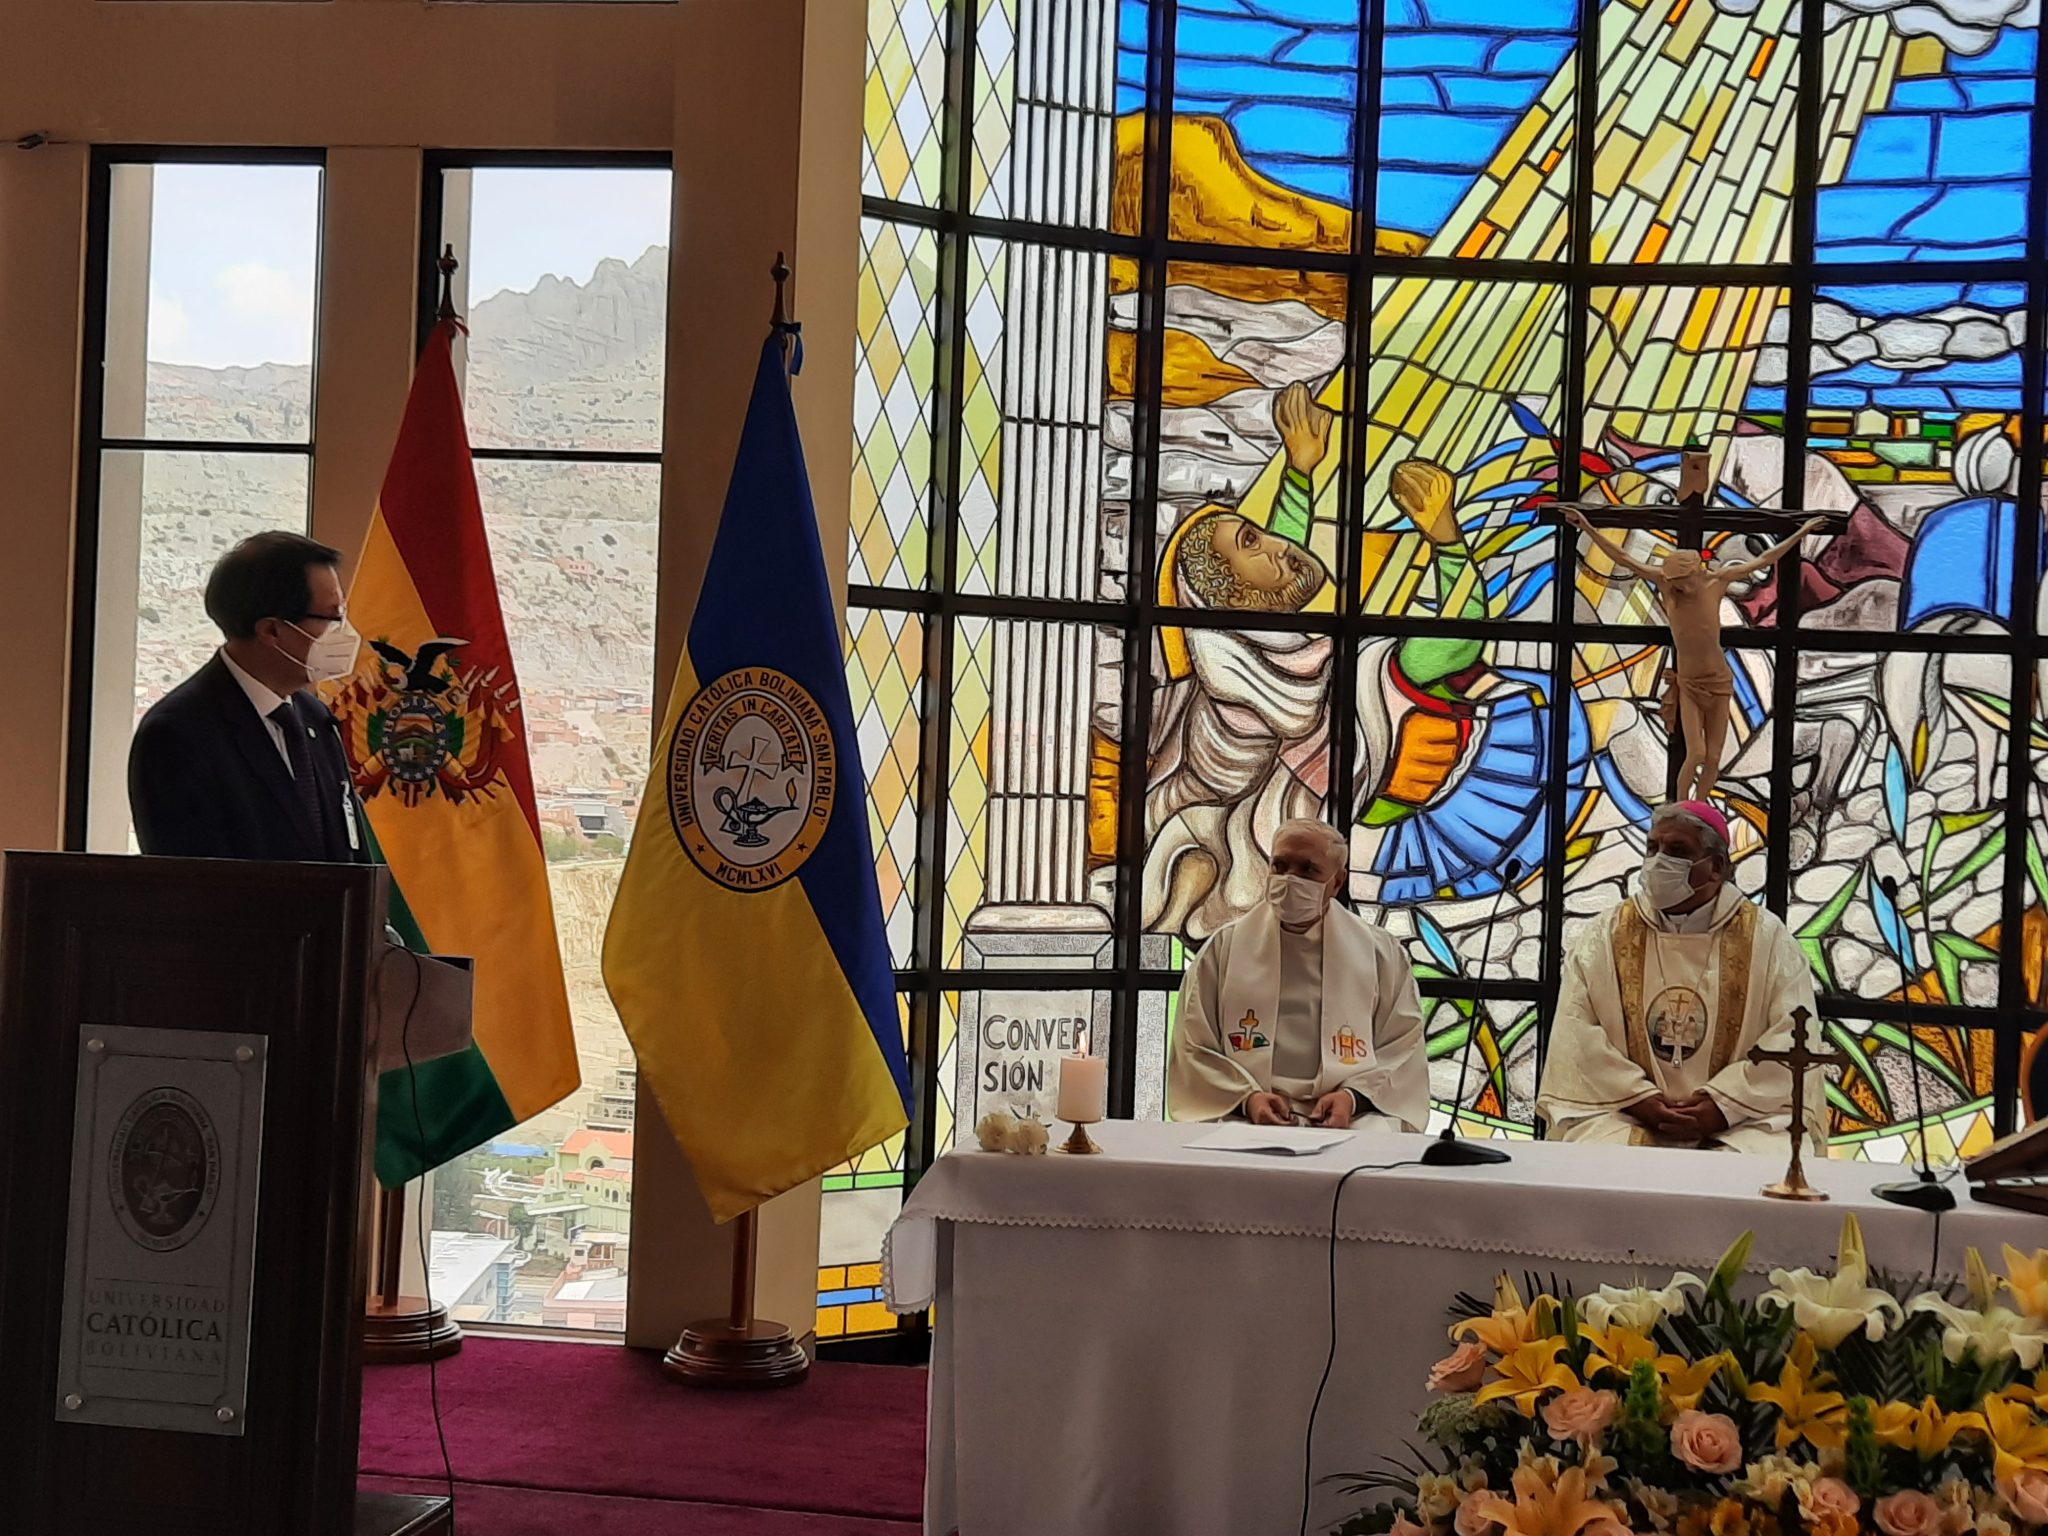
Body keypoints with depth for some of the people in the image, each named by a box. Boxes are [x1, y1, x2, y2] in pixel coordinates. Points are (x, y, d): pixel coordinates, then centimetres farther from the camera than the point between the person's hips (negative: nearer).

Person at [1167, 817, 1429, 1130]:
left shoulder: (1380, 952, 12)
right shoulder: (1224, 947, 11)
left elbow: (1403, 1046, 10)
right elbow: (1194, 1049, 7)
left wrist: (1354, 1097, -8)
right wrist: (1247, 1098, -9)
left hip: (1353, 1117, 1)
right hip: (1243, 1116, -1)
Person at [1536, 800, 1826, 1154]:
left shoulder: (1767, 939, 5)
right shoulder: (1606, 936, 8)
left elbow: (1794, 1037, -3)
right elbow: (1576, 1030, 1)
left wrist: (1723, 1102, -14)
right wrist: (1639, 1098, -11)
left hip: (1743, 1122, -1)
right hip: (1626, 1120, 1)